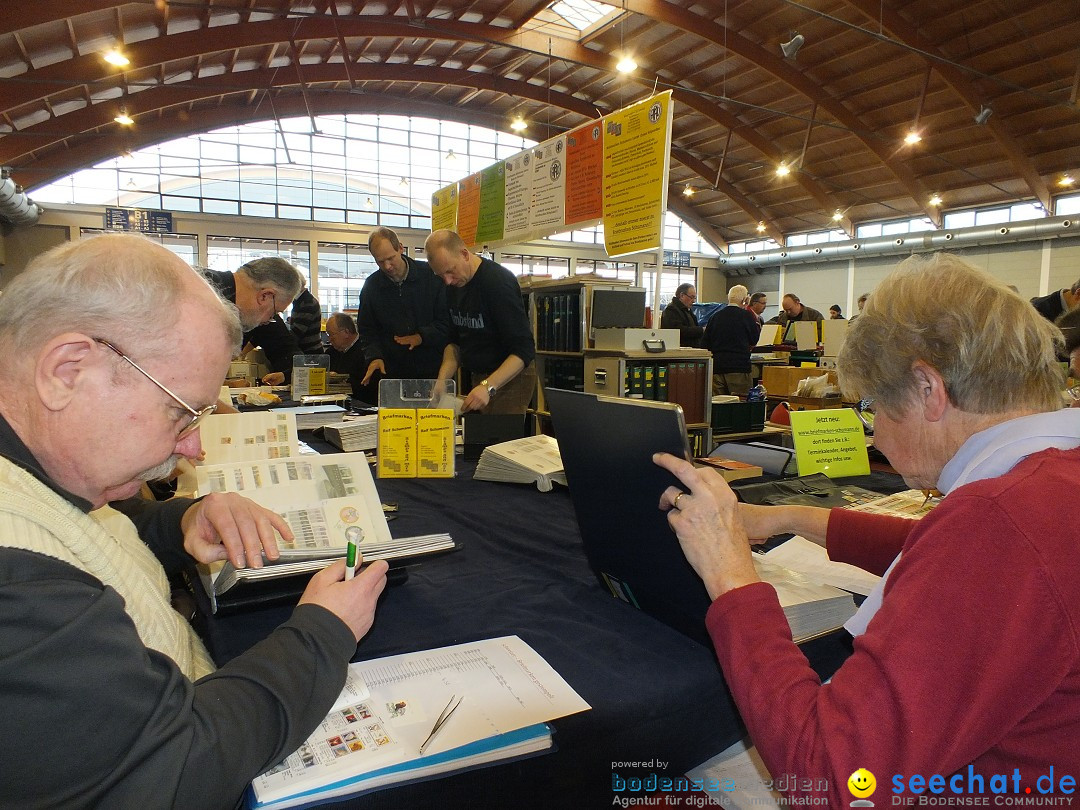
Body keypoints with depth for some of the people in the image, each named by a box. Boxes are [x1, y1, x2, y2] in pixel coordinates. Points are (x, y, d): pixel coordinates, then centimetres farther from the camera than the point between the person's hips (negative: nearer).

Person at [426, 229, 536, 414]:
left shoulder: (499, 282, -21)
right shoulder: (454, 286, 4)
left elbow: (524, 350, -25)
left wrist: (488, 387, -35)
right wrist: (442, 380, -4)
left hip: (510, 378, -7)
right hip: (475, 377, 7)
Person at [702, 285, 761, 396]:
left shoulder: (715, 316, 7)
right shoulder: (746, 315, -5)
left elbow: (705, 343, 9)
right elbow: (754, 341, 6)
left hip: (716, 366, 4)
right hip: (739, 366, -4)